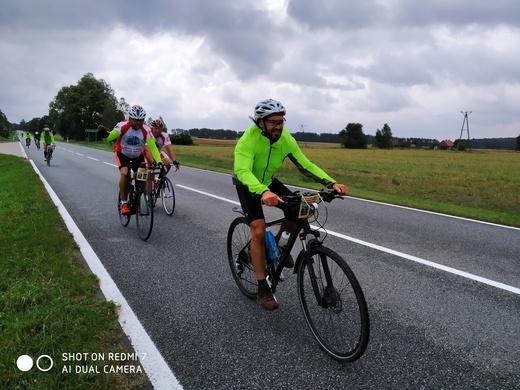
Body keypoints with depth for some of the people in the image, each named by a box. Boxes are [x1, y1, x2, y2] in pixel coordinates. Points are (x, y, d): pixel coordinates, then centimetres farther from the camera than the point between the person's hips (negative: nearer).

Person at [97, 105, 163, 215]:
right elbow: (110, 137, -39)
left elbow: (152, 147, -31)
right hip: (122, 153, -2)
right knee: (124, 173, -26)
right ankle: (124, 203, -11)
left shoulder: (146, 130, -26)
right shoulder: (123, 126, -29)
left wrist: (159, 162, -42)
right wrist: (103, 134, -62)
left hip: (138, 155, 2)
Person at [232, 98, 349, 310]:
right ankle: (263, 288, -7)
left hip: (268, 181, 5)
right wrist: (263, 192, -67)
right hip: (247, 184, -5)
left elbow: (305, 165, -19)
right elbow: (242, 171, -48)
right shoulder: (248, 140, -33)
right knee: (259, 230, -19)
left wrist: (331, 183, -34)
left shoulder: (286, 139, -19)